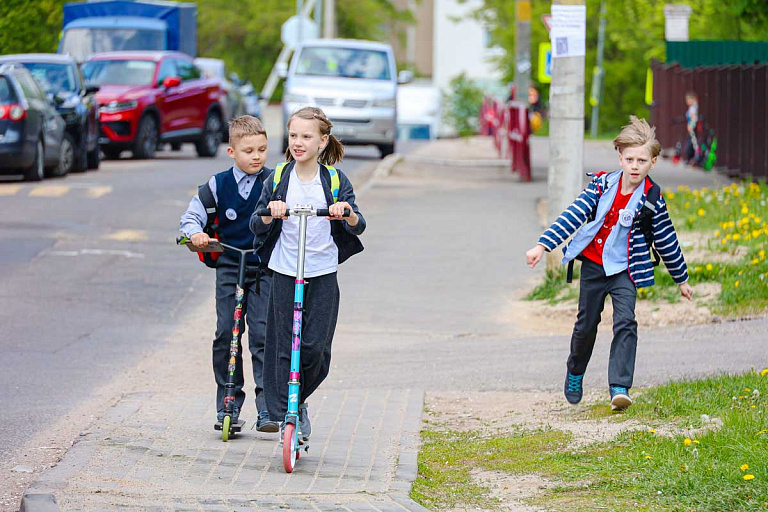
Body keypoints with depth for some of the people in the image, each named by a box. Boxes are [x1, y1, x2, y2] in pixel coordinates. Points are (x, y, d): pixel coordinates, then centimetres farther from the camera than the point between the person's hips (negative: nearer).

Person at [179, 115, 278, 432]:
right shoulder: (218, 185, 1)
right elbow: (192, 216, 4)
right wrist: (194, 233, -17)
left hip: (264, 268, -1)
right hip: (229, 267, 2)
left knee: (263, 334, -9)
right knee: (225, 335, 0)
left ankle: (266, 408, -8)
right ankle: (227, 404, 12)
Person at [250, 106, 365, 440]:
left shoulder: (335, 181, 1)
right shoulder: (278, 179, 3)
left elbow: (358, 227, -4)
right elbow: (256, 226, 2)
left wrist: (348, 213, -26)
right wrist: (269, 214, -20)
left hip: (322, 274, -1)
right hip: (284, 272, 1)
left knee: (316, 348, -5)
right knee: (284, 347, -2)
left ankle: (298, 402, 19)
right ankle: (284, 415, 4)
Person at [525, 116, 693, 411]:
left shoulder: (652, 199, -9)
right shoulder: (602, 185, -6)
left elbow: (666, 241, 2)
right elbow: (574, 215, -10)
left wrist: (681, 279, 11)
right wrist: (543, 245, -19)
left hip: (624, 269, -2)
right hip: (593, 265, 2)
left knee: (625, 323, -18)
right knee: (586, 324, 11)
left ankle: (619, 388, -21)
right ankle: (575, 373, 38)